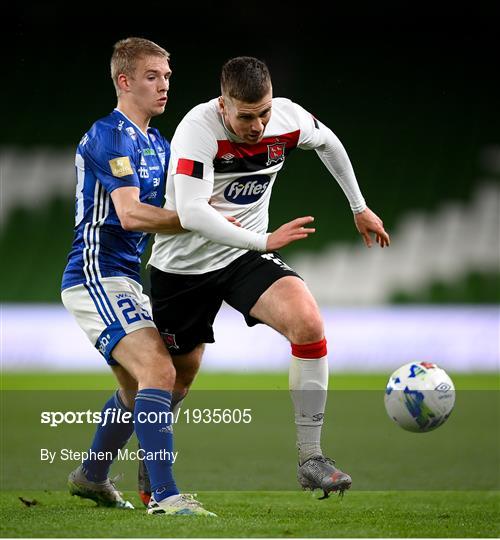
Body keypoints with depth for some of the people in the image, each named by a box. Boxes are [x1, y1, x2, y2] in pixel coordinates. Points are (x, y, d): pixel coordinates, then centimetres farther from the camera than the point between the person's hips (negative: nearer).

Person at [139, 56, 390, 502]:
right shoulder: (198, 129, -26)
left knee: (308, 322, -24)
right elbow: (191, 214, -36)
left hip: (245, 258, 3)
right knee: (178, 377, 9)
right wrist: (264, 241, -36)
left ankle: (310, 457, -18)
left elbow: (328, 142, 14)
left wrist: (359, 207, 22)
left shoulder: (288, 118, -11)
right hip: (183, 264, -3)